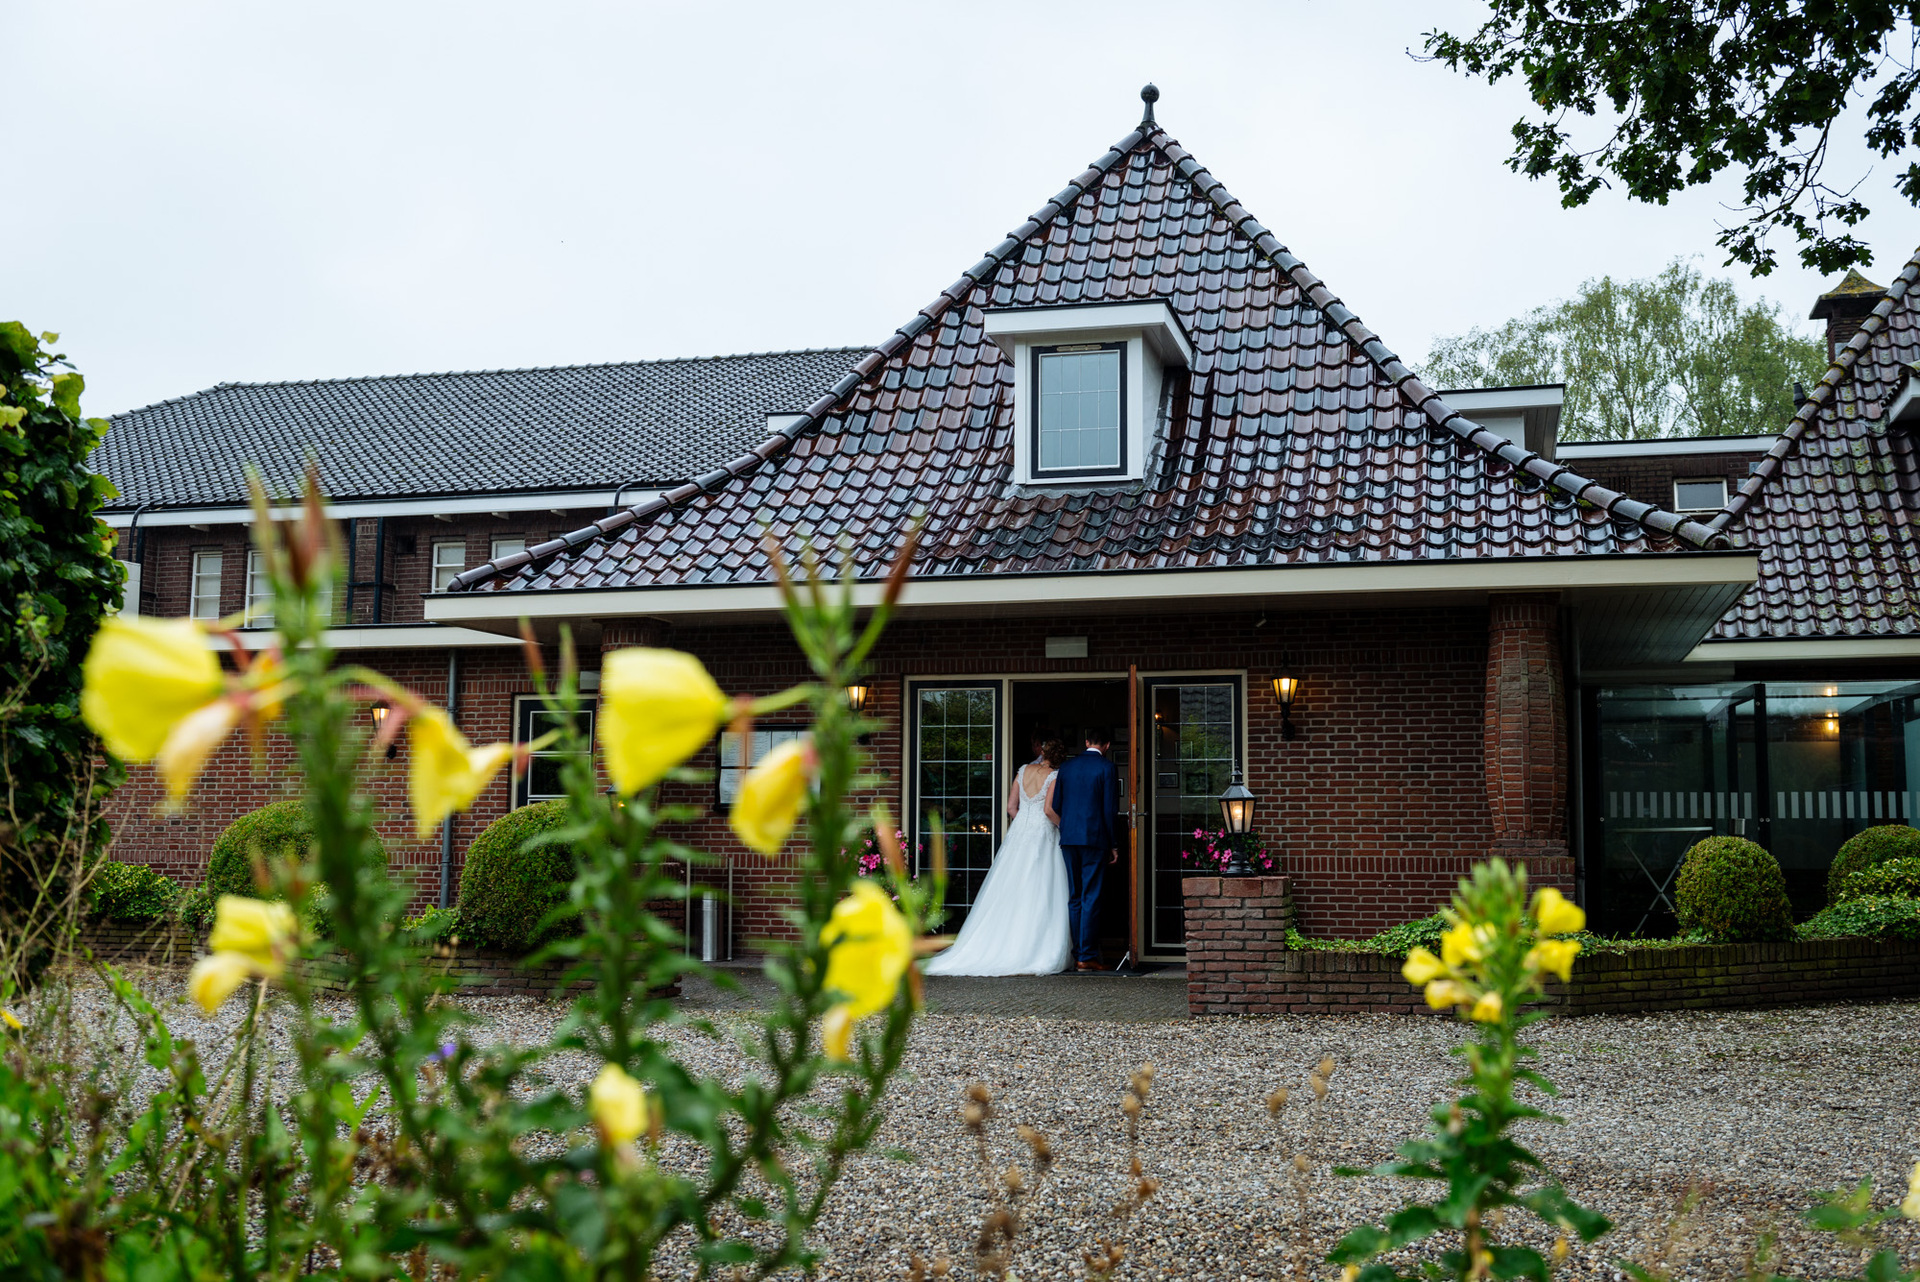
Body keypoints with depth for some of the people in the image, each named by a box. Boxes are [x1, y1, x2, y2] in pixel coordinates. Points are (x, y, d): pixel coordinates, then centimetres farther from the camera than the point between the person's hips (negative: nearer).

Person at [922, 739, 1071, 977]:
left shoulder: (1023, 770, 9)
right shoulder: (1054, 776, -6)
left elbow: (1011, 807, 9)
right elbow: (1048, 809, -17)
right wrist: (1062, 826, -1)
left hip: (1018, 832, 5)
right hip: (1043, 836, -5)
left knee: (1009, 893, 7)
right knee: (1040, 896, -3)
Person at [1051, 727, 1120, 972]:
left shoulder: (1066, 767, 10)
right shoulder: (1107, 768, -4)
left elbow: (1056, 805, 11)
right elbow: (1110, 809, -7)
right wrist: (1113, 845, -2)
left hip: (1068, 839, 5)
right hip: (1095, 839, -5)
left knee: (1075, 898, 10)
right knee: (1091, 899, -3)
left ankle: (1077, 955, 11)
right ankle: (1087, 957, -5)